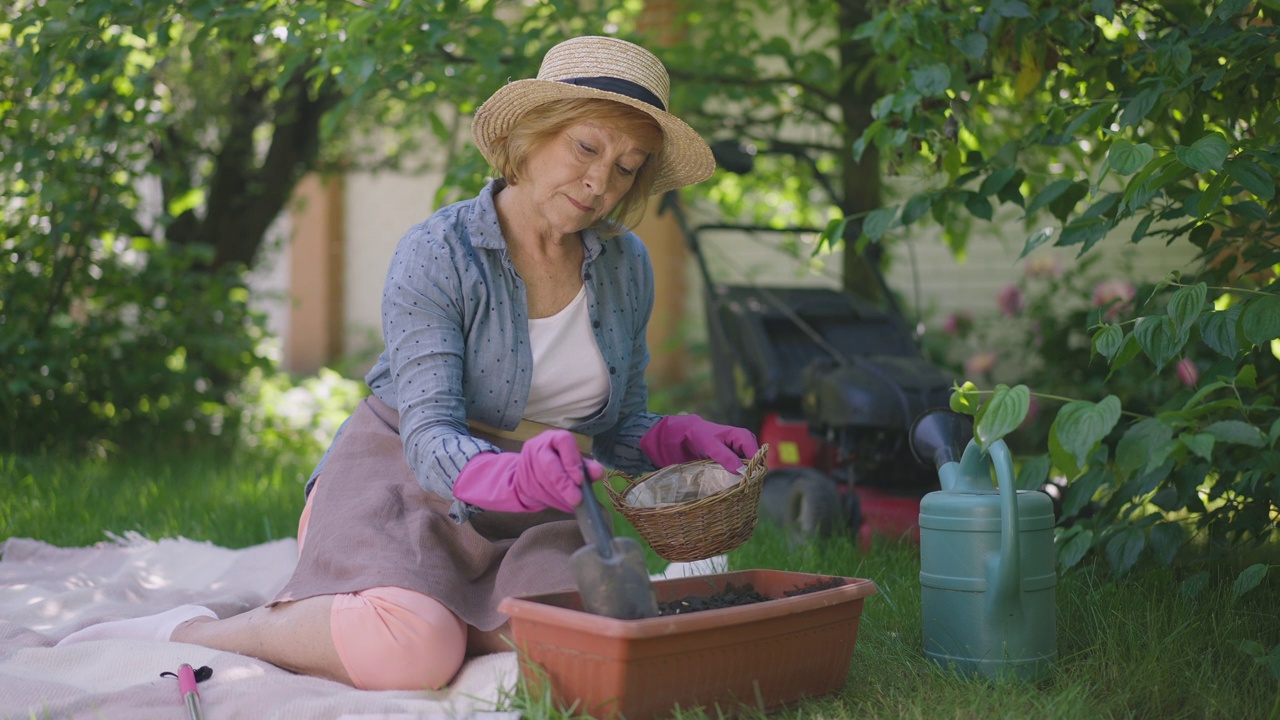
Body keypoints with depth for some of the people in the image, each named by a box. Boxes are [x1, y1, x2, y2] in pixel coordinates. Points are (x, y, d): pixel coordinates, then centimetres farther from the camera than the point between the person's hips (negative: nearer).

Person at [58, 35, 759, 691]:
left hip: (521, 521, 5)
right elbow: (431, 440, -23)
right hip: (400, 481, -5)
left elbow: (617, 429, 11)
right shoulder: (434, 256, -16)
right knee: (412, 653, -34)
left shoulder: (625, 267, 2)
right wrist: (512, 474, -45)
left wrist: (679, 439, -11)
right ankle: (190, 633, -12)